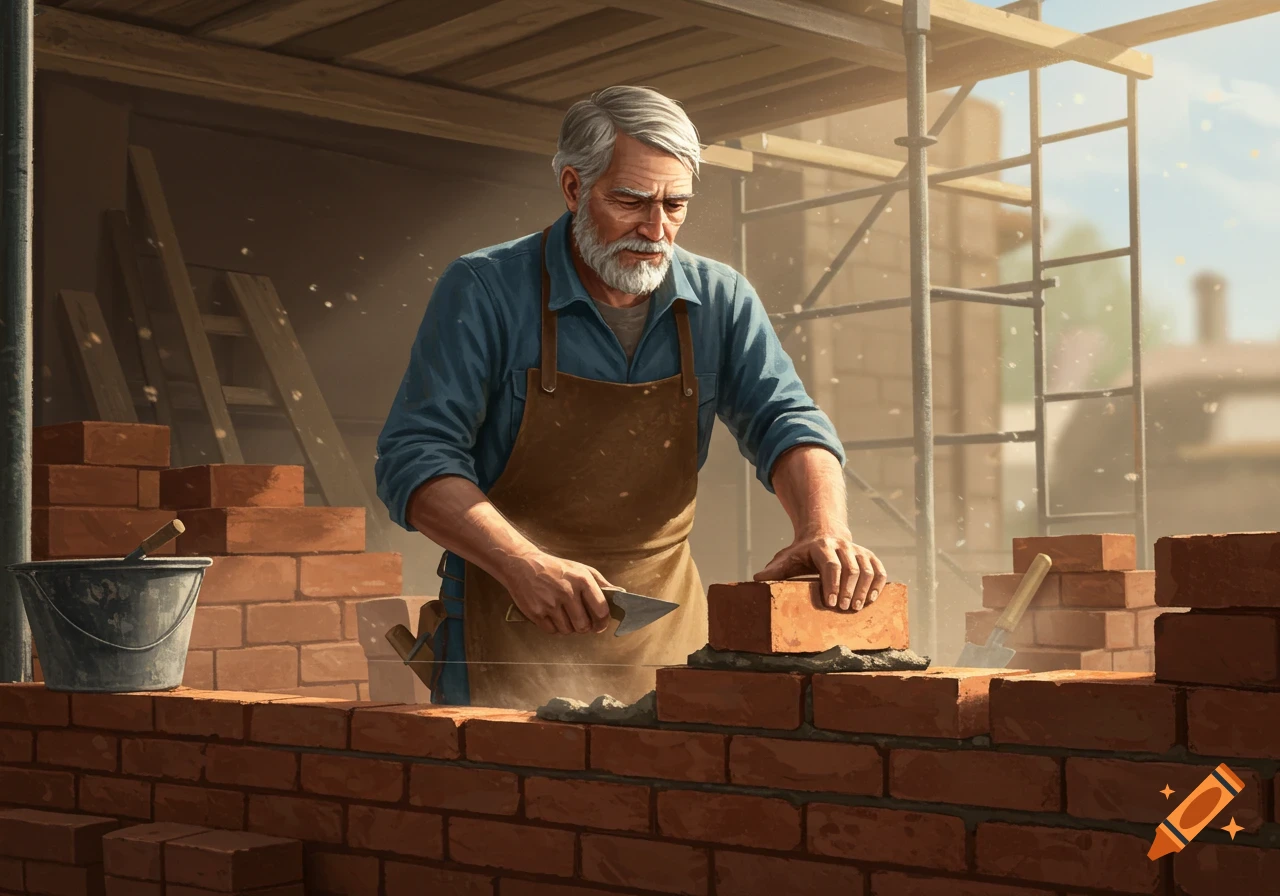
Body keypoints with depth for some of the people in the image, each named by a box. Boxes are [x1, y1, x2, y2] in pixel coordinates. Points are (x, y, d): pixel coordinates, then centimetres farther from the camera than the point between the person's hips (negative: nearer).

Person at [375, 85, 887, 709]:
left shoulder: (720, 300, 4)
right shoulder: (482, 290, -8)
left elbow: (783, 420, -1)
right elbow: (414, 458, -12)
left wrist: (825, 531, -24)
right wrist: (524, 565, -27)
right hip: (511, 629, -3)